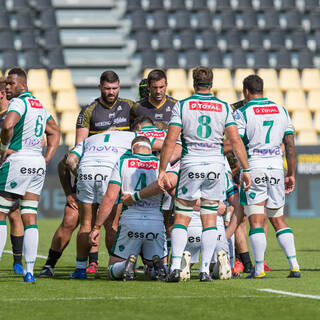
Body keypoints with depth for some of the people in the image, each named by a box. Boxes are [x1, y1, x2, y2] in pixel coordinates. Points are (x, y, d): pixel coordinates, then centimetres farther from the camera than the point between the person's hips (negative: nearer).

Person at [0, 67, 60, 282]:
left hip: (18, 161, -8)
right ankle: (29, 271, 0)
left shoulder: (18, 102, -9)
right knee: (30, 218, 5)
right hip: (38, 165, 8)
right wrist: (47, 158, 21)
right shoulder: (39, 105, 18)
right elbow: (55, 132, 29)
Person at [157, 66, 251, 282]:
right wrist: (246, 170, 2)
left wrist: (162, 171, -2)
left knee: (182, 218, 5)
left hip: (191, 166, -1)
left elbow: (170, 141, -5)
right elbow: (235, 140, -2)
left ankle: (176, 266, -9)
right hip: (216, 165, 1)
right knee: (210, 219, 8)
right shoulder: (223, 107, 5)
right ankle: (205, 270, 2)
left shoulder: (181, 106, 1)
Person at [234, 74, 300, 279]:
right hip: (276, 168, 4)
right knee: (278, 219, 13)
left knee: (256, 221, -3)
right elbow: (290, 146, 10)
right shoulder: (281, 111, 10)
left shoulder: (243, 113, -4)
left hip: (253, 169, -4)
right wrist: (291, 174, 16)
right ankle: (294, 265, 4)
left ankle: (259, 269, -7)